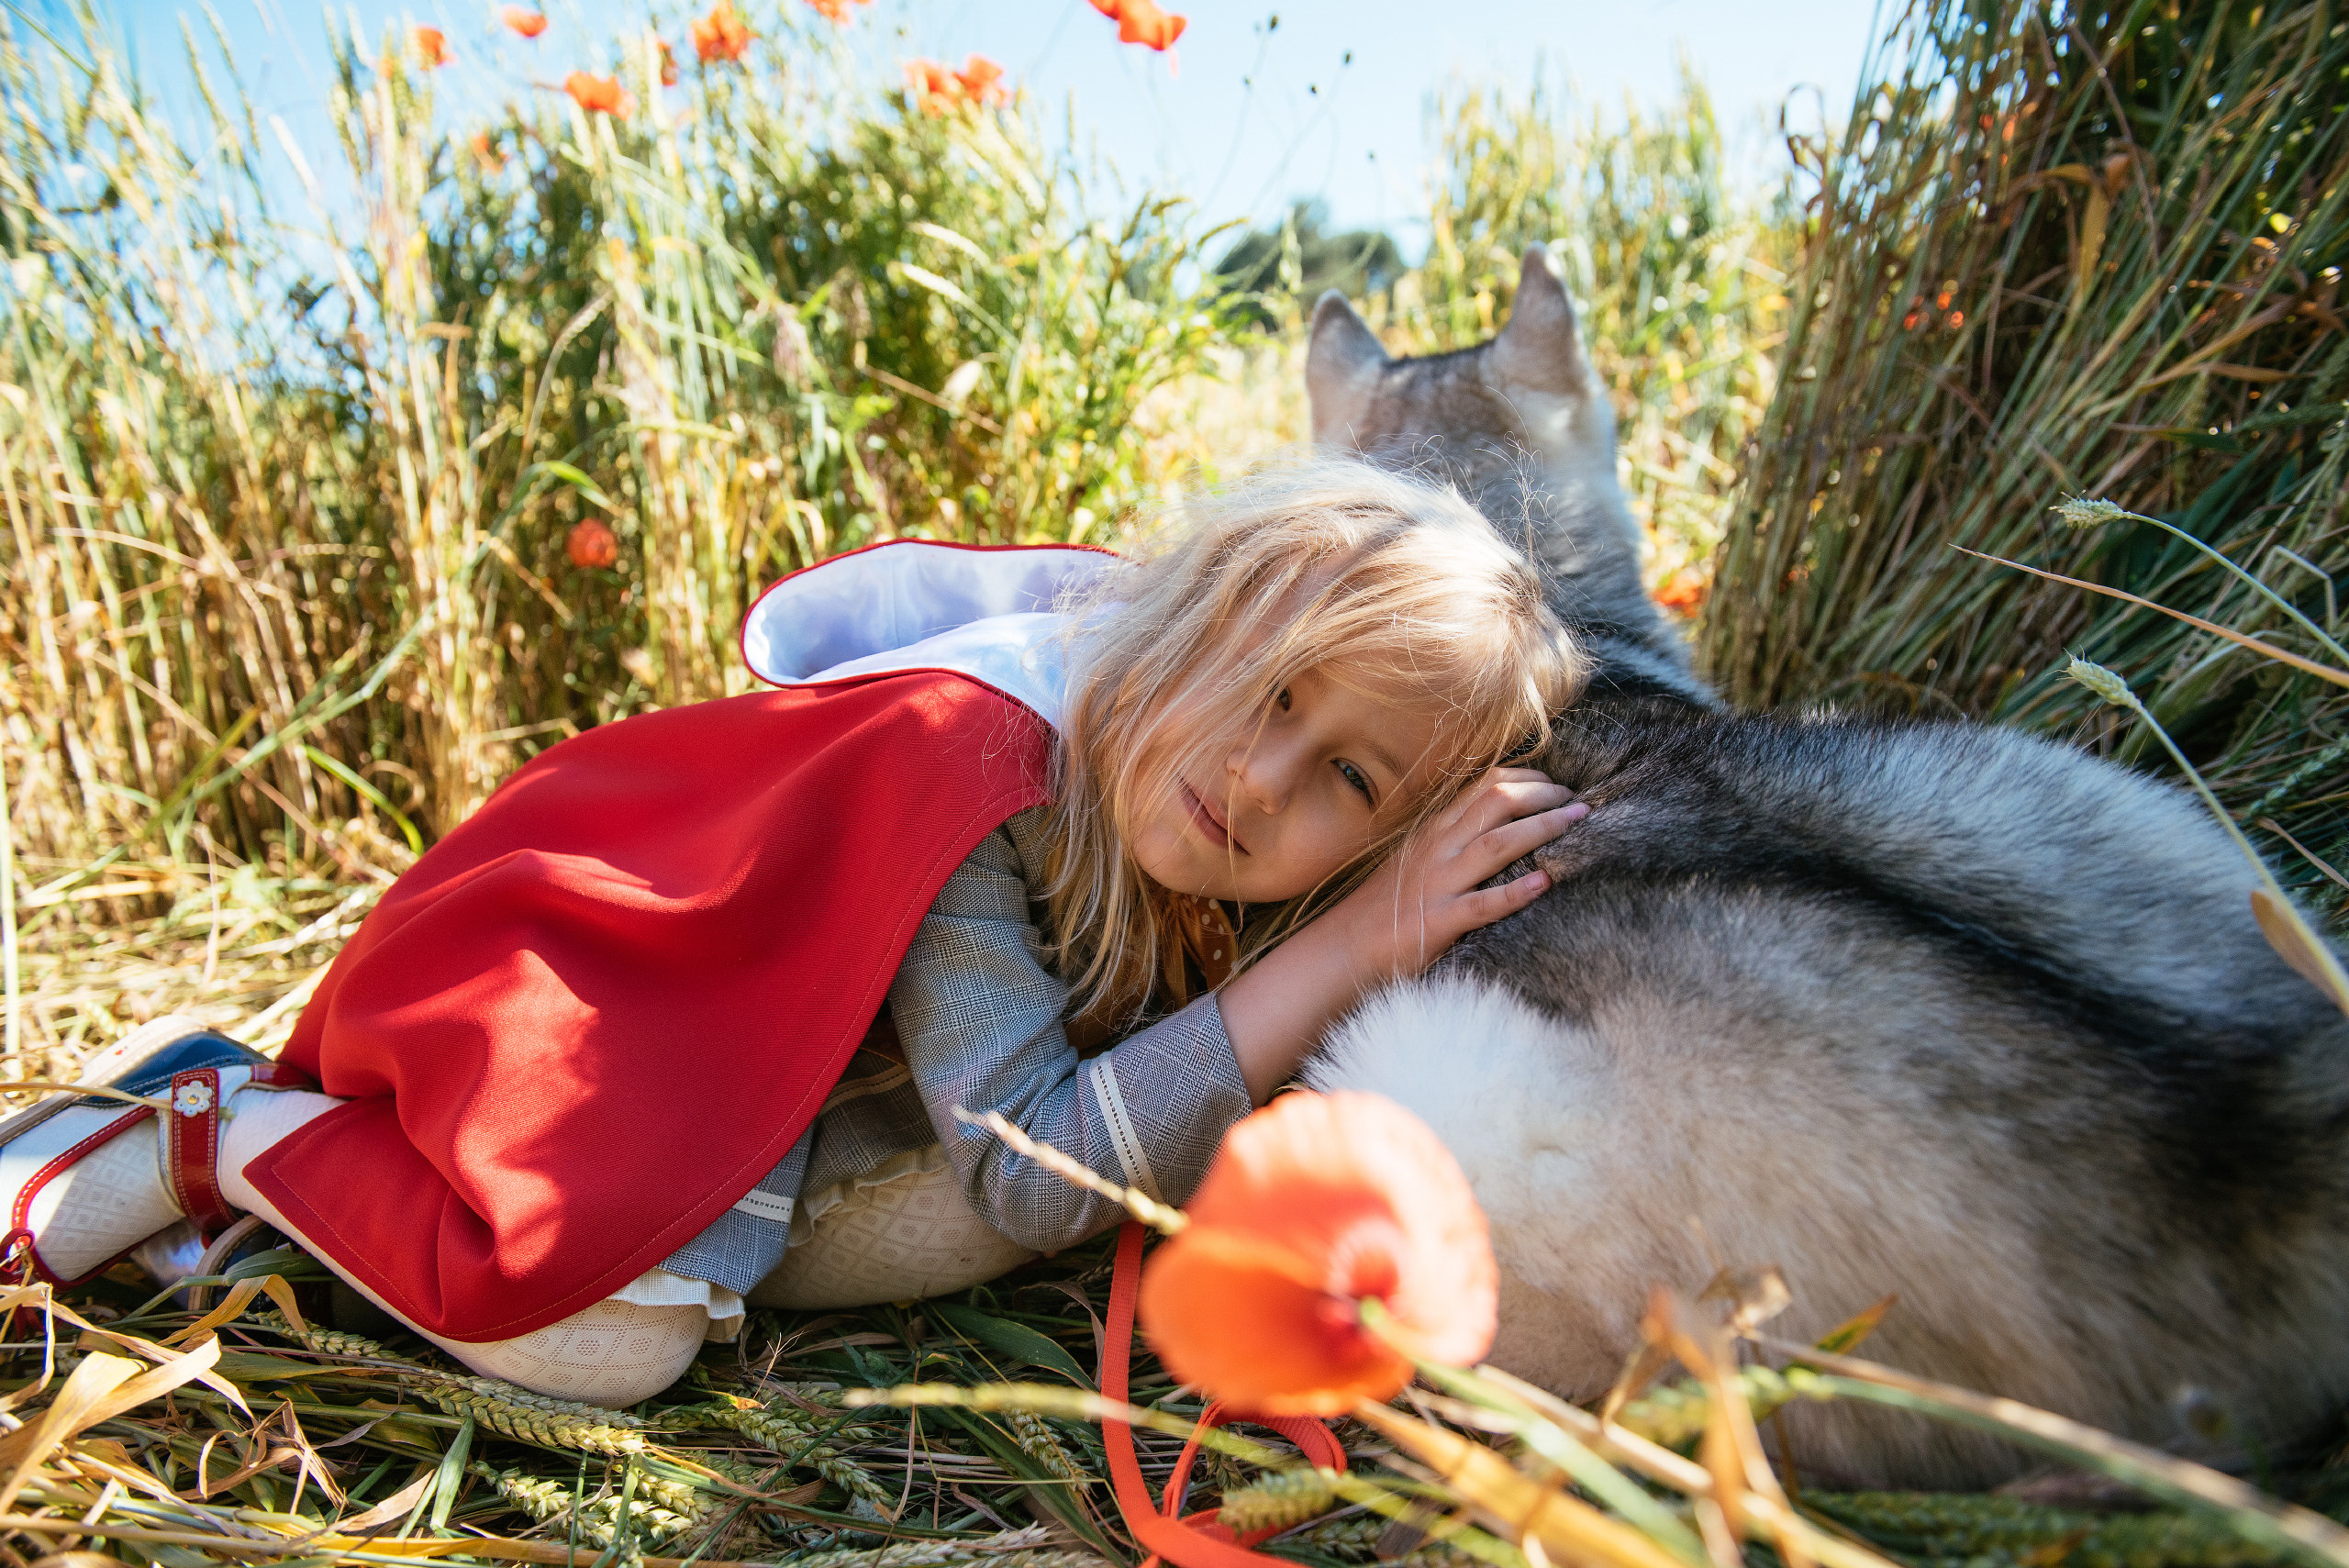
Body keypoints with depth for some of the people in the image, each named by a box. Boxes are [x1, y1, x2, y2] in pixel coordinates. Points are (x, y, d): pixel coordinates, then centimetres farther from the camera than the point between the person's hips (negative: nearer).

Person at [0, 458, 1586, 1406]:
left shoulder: (1223, 896, -13)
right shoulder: (971, 747, -35)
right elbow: (1037, 1180, -37)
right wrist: (1349, 954, -40)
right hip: (582, 963, -8)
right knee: (613, 1332, -28)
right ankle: (223, 1127, 1)